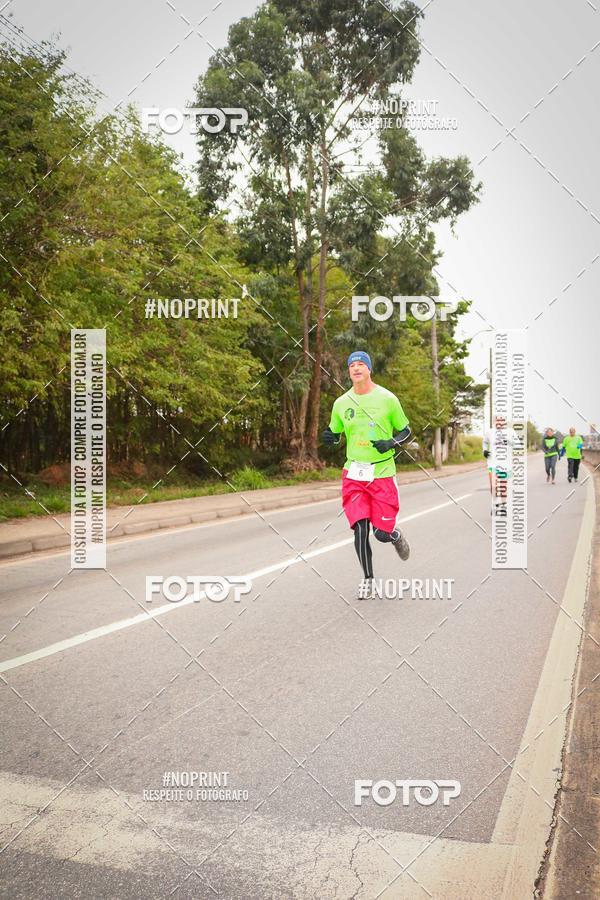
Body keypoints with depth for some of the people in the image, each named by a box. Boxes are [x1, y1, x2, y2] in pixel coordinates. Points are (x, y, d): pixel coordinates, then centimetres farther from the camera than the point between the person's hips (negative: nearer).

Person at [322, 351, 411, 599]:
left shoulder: (387, 398, -2)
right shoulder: (341, 403, 4)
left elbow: (405, 431, 6)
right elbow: (335, 435, 17)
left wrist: (391, 443, -15)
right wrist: (329, 437, -8)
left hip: (382, 474, -2)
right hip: (354, 474, 2)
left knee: (382, 533, -2)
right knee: (360, 528, -7)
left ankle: (396, 536, 37)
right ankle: (368, 579, 13)